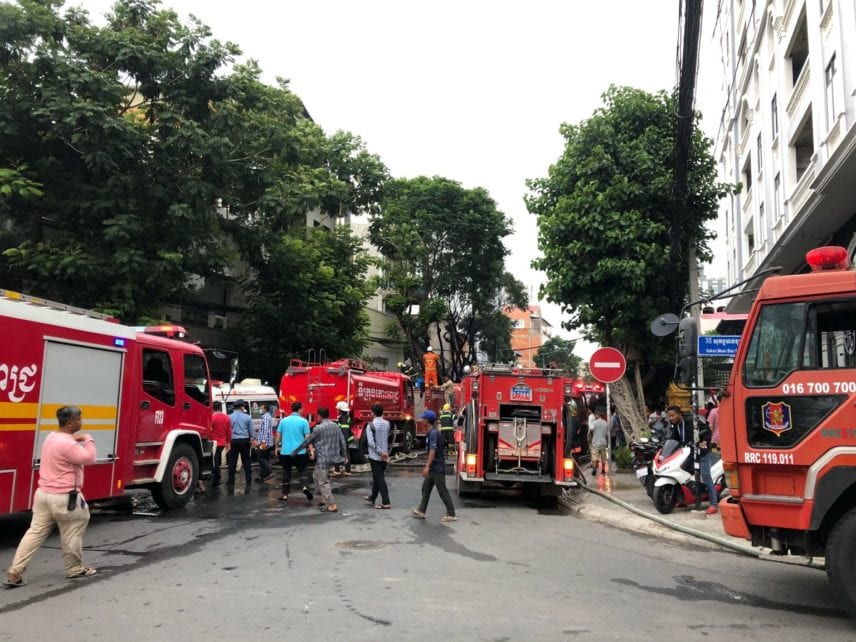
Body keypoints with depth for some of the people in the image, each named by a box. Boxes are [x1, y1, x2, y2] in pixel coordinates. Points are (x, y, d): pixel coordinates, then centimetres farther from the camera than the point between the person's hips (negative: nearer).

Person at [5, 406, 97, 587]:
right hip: (64, 498, -9)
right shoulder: (67, 444, -22)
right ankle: (75, 569, 22)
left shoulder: (51, 437, 9)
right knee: (72, 535, 8)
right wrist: (88, 440, -5)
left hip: (43, 494, 9)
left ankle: (14, 573, 8)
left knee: (35, 533, 10)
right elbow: (89, 458, -17)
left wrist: (77, 439, 12)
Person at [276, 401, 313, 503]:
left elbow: (278, 435, 6)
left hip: (285, 452, 2)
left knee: (286, 472, 13)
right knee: (302, 471, 8)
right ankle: (305, 487, -17)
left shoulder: (283, 420, 3)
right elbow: (307, 437, -7)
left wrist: (277, 447, 19)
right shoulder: (303, 421, -5)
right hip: (299, 452, -2)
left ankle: (285, 494, 15)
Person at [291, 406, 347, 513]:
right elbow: (342, 441, 9)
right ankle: (324, 497, 25)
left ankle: (332, 505, -5)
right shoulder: (335, 426, 7)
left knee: (323, 482, -2)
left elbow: (307, 440, -5)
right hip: (333, 457, 8)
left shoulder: (319, 428, -13)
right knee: (316, 475, 24)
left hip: (323, 458, -8)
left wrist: (295, 451, 5)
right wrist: (344, 455, 19)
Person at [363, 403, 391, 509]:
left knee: (379, 479, -3)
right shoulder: (387, 424, 1)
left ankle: (386, 502, -6)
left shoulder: (371, 425, -15)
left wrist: (380, 452, -16)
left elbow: (371, 442, -20)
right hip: (385, 455, 6)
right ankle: (372, 498, 33)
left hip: (375, 456, -6)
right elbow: (387, 437, 9)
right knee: (377, 477, 19)